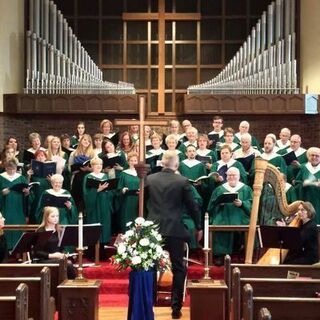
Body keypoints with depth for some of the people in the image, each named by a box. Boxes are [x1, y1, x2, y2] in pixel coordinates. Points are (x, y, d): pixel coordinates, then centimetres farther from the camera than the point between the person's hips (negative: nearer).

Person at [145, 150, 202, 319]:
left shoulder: (149, 179, 1)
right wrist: (198, 227, 11)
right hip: (175, 229, -2)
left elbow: (144, 203, 11)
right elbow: (192, 206, -1)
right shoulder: (182, 181, -6)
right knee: (178, 269, 8)